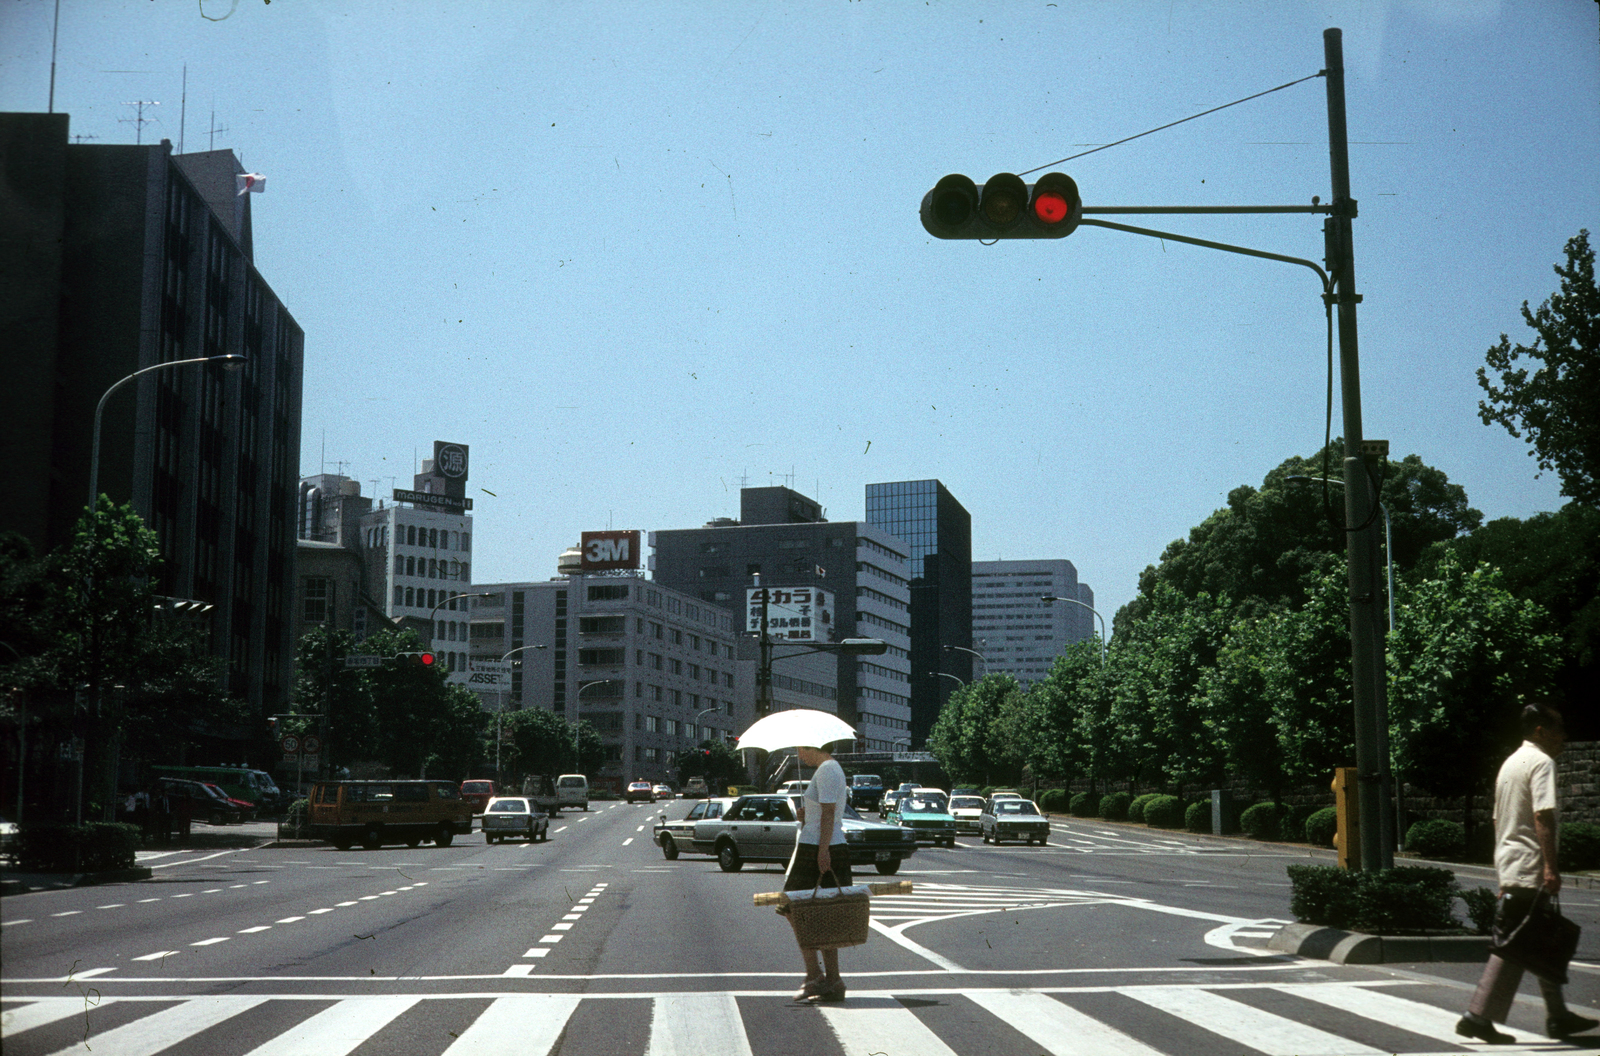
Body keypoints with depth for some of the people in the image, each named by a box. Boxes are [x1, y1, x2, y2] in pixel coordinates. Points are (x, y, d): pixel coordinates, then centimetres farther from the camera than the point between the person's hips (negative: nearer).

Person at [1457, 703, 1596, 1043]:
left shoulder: (1510, 762, 18)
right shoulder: (1541, 762, -10)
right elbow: (1543, 816, -21)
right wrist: (1551, 867, -25)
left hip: (1509, 865, 10)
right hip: (1529, 868, -10)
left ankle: (1558, 1016, 20)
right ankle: (1479, 1015, -9)